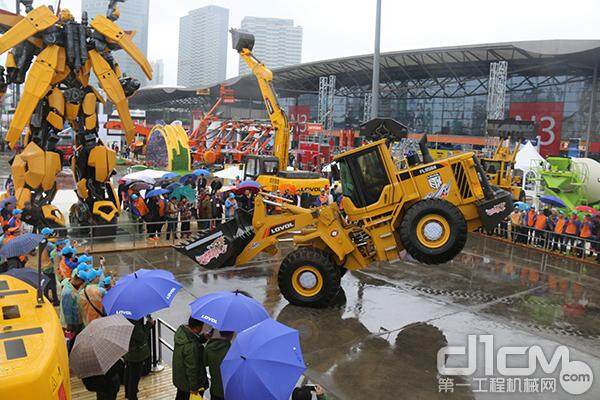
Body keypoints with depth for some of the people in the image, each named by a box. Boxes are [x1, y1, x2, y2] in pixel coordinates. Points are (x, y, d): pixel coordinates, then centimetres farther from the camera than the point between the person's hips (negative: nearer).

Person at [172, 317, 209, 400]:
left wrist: (204, 337, -10)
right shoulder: (192, 346, -38)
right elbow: (192, 369, -28)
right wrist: (194, 388, -17)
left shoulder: (181, 330, -13)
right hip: (189, 383, -8)